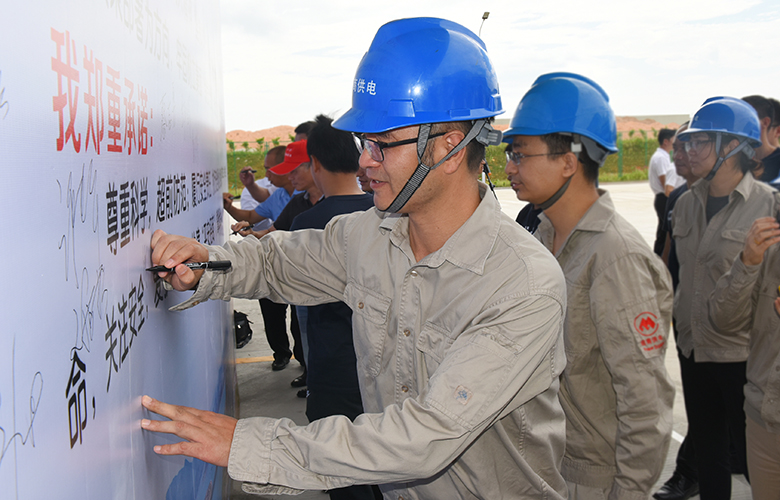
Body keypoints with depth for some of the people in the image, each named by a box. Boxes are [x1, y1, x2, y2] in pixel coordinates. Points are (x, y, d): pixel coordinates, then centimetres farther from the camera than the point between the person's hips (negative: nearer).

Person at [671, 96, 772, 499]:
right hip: (694, 349, 6)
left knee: (748, 455, 7)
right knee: (707, 453, 18)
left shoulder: (767, 204, -13)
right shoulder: (686, 204, 6)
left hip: (743, 355, -6)